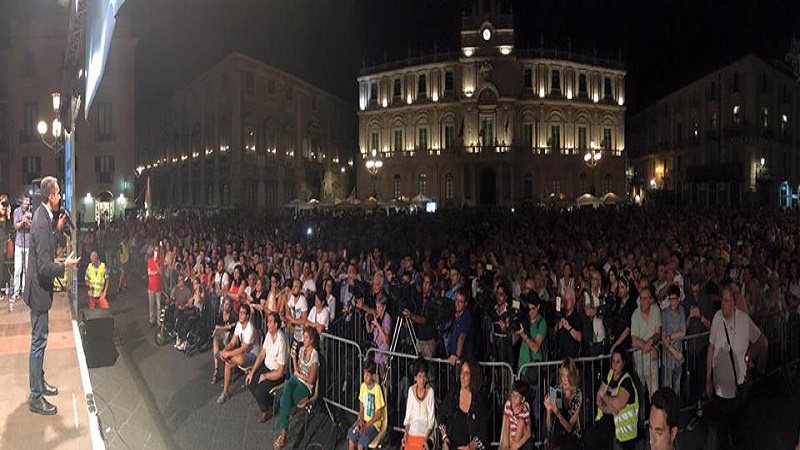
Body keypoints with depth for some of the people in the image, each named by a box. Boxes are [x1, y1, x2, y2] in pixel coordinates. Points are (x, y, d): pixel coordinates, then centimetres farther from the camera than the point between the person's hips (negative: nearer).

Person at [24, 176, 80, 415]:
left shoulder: (43, 216, 4)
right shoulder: (42, 223, -26)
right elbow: (45, 267, -27)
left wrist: (58, 229, 9)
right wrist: (65, 265, -15)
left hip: (40, 288, 10)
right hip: (39, 290, -10)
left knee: (40, 339, 21)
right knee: (38, 342, -1)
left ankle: (40, 381, 35)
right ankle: (35, 397, 9)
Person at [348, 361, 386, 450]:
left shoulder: (377, 389, -20)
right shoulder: (363, 386, -1)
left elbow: (379, 413, -15)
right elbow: (361, 405, 8)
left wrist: (366, 425, -18)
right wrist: (361, 420, -8)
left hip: (374, 422, -6)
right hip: (364, 419, 6)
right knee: (351, 436, -19)